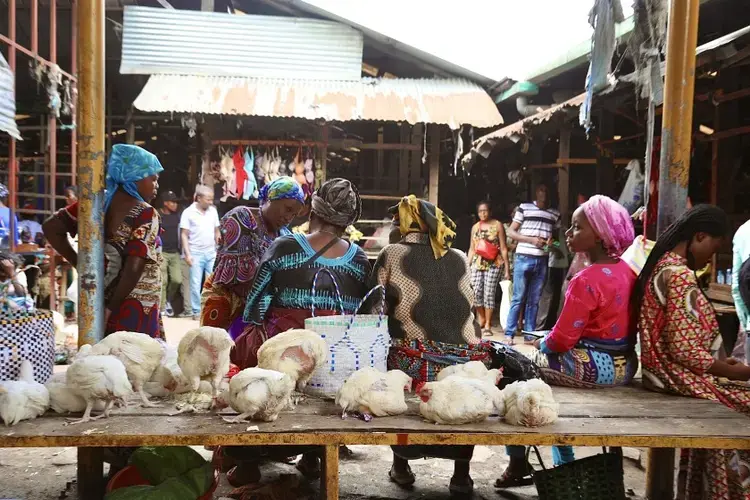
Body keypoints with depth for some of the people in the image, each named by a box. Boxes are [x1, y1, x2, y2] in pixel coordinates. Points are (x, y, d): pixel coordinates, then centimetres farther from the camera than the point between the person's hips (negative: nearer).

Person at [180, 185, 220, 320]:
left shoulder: (213, 210, 5)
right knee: (195, 284, 2)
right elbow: (184, 234, -7)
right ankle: (196, 311, 11)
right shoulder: (188, 212, -7)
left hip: (211, 253, 4)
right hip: (196, 253, -4)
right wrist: (187, 254, -13)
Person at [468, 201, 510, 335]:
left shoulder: (497, 225, 2)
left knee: (489, 294, -6)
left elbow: (503, 248, 0)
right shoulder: (475, 227, 15)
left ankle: (487, 325, 2)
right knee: (476, 293, -4)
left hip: (493, 264, -4)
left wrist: (507, 268, -5)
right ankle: (481, 320, 15)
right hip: (477, 264, 4)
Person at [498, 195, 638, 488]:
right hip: (624, 365, 9)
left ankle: (518, 465, 16)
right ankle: (564, 464, 34)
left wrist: (541, 343, 2)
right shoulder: (627, 271, 5)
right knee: (546, 357, 30)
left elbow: (562, 340, -20)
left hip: (592, 367, -8)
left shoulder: (586, 281, -21)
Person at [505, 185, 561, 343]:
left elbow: (556, 234, 24)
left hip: (543, 261, 3)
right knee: (518, 298, -2)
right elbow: (511, 232, 1)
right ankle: (509, 333, 3)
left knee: (534, 300, 8)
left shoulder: (555, 214, 12)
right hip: (524, 258, -3)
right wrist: (531, 239, -12)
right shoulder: (524, 208, 2)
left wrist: (553, 241, 0)